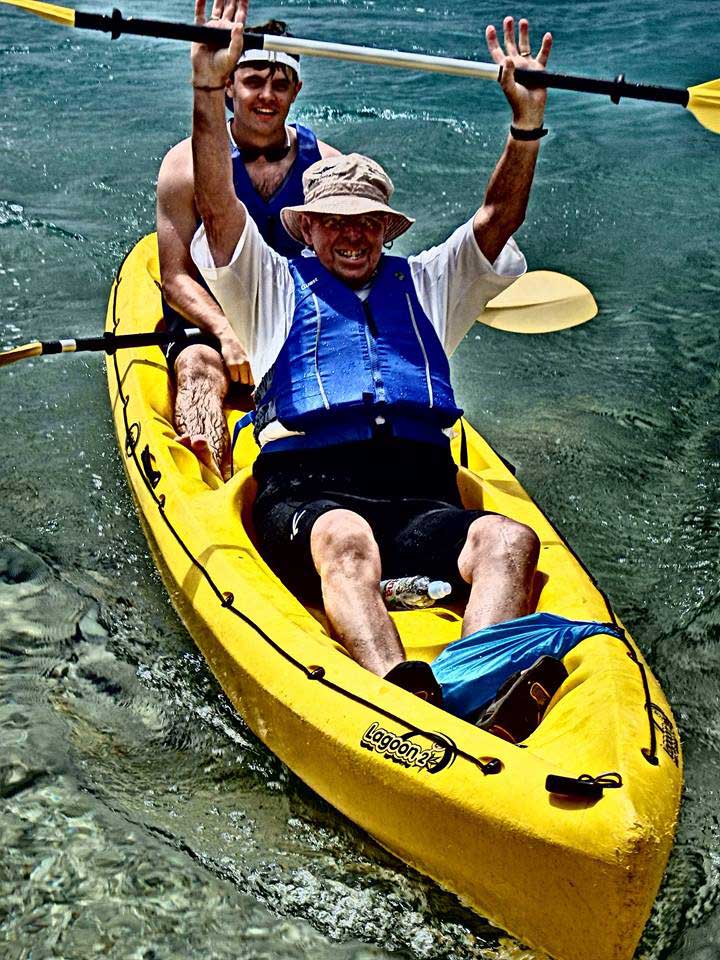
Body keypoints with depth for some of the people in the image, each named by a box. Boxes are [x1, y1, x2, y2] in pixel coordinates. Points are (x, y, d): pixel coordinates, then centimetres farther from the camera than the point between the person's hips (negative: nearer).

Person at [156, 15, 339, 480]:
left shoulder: (327, 165, 1)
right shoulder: (186, 162, -5)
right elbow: (176, 279, -6)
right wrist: (226, 332, -25)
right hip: (208, 321, -2)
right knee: (199, 367, -35)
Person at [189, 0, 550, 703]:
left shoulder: (424, 285, 31)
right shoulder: (274, 287, 23)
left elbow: (496, 219, 21)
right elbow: (217, 203, 8)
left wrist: (526, 122, 7)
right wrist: (208, 86, -4)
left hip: (423, 499, 3)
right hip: (308, 491, -3)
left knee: (509, 539, -30)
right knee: (346, 538, -39)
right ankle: (408, 700, -60)